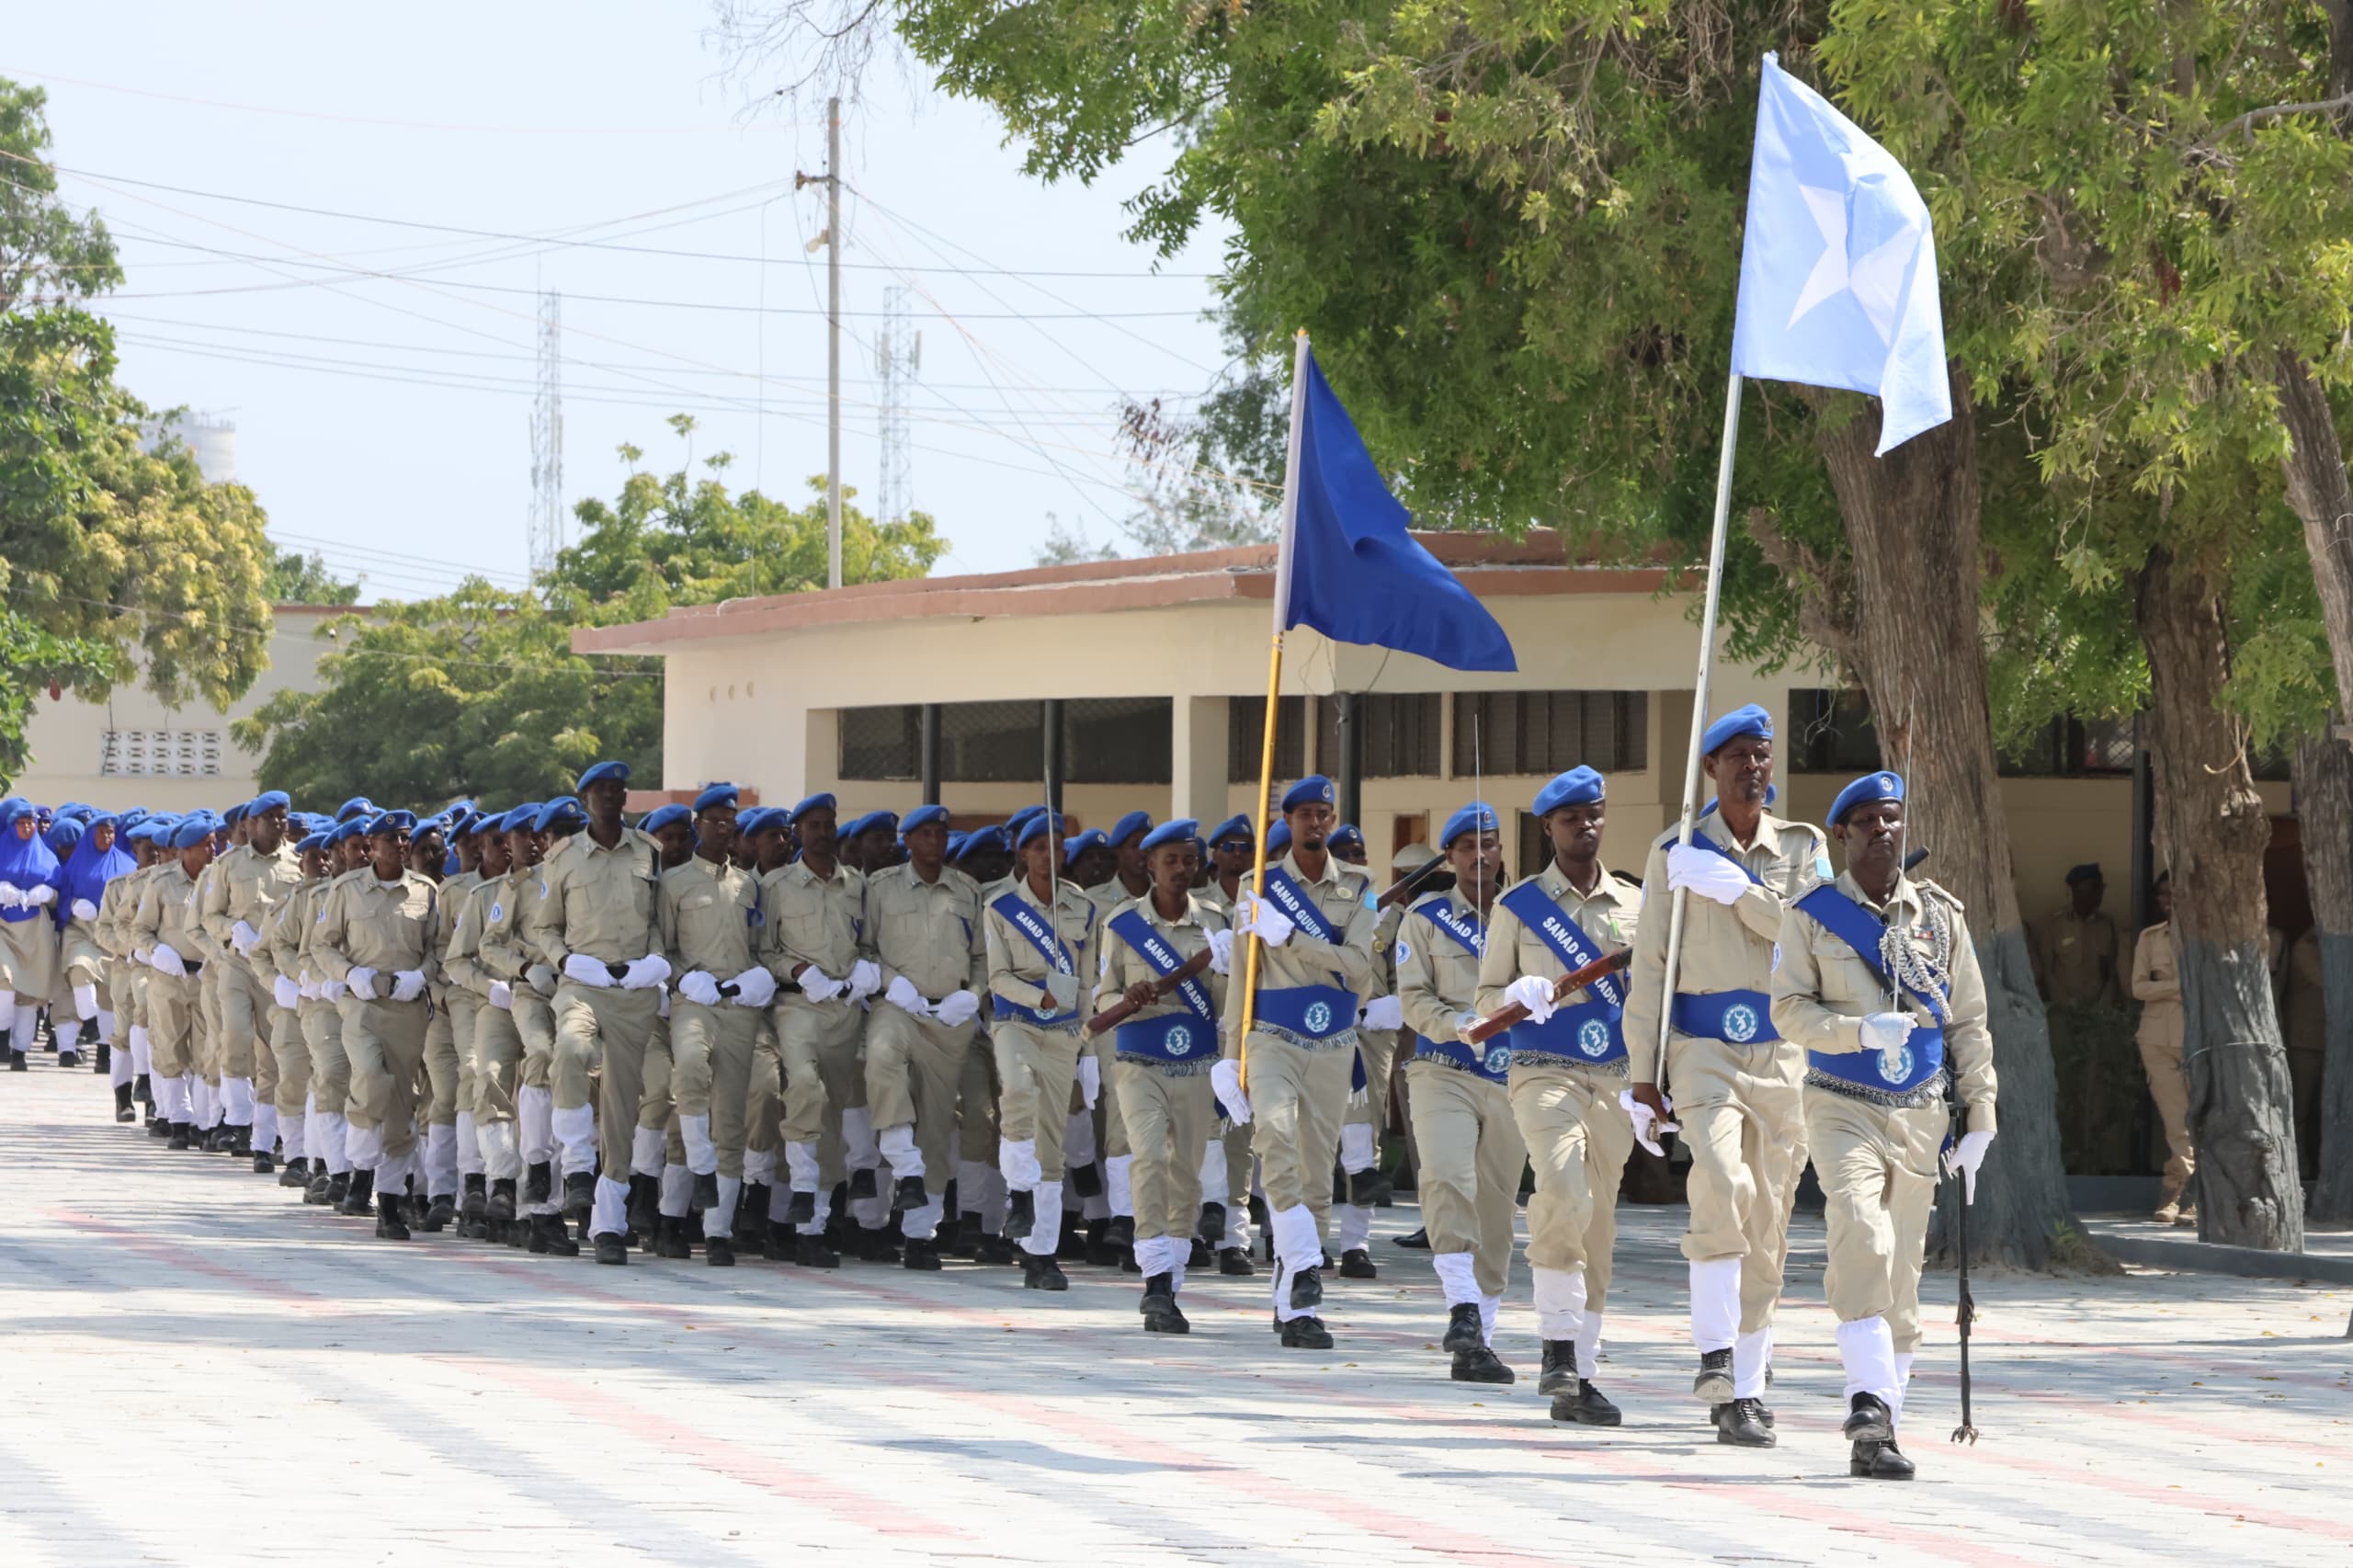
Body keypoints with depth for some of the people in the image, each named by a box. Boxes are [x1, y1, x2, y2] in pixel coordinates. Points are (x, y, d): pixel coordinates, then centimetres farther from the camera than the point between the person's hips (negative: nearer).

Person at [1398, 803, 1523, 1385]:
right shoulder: (1425, 919, 6)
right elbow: (1413, 997, -2)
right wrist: (1458, 1025, -18)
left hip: (1510, 1079, 3)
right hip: (1444, 1072, -3)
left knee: (1496, 1207, 3)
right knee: (1447, 1178, -27)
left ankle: (1478, 1340, 9)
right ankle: (1462, 1309, -30)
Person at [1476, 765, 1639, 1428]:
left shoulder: (1635, 904, 12)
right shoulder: (1519, 907, 5)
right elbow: (1487, 993, 10)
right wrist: (1522, 995, -12)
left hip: (1614, 1077, 4)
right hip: (1546, 1072, -4)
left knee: (1598, 1224, 4)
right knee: (1563, 1194, -27)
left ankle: (1577, 1379, 11)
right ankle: (1558, 1346, -18)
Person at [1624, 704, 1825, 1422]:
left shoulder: (1804, 847, 10)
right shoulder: (1675, 853, 4)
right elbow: (1649, 967, 3)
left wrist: (1734, 887, -16)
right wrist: (1642, 1075, -1)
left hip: (1783, 1056, 2)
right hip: (1704, 1050, -2)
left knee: (1767, 1226, 4)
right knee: (1720, 1183, -26)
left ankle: (1748, 1385, 11)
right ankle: (1715, 1352, -21)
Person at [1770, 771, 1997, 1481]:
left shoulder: (1940, 915, 7)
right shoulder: (1812, 913, 0)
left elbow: (1969, 1023, 9)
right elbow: (1789, 1009, -5)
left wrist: (1978, 1121, 4)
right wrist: (1861, 1031, -22)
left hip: (1919, 1113, 3)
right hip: (1844, 1106, -3)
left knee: (1901, 1275, 6)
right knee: (1863, 1239, -25)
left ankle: (1877, 1429, 14)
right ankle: (1871, 1410, -32)